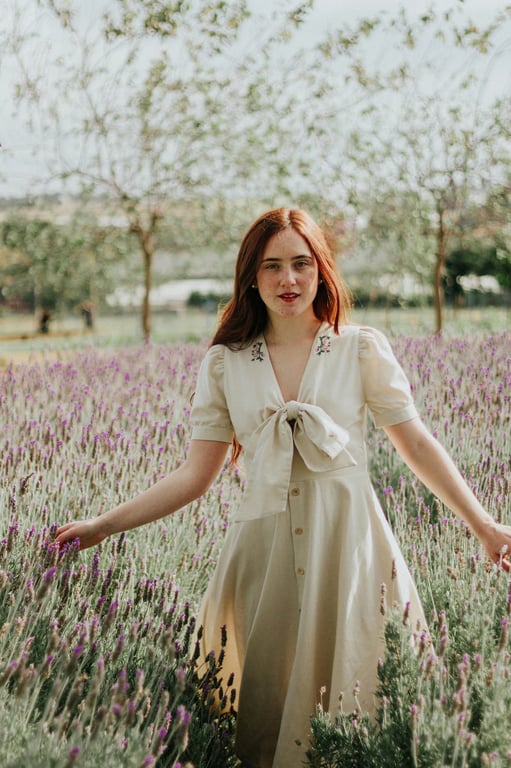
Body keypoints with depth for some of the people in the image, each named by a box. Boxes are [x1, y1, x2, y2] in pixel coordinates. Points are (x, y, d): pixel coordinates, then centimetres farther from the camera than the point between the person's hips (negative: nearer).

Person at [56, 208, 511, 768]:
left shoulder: (362, 349, 2)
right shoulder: (224, 363, 6)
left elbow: (417, 445, 5)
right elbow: (195, 475, 5)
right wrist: (103, 527, -1)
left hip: (347, 538, -1)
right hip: (264, 547, 1)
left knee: (348, 694, 4)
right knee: (264, 698, 5)